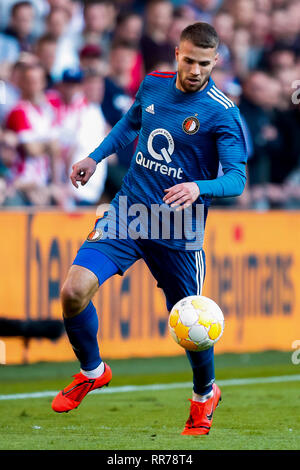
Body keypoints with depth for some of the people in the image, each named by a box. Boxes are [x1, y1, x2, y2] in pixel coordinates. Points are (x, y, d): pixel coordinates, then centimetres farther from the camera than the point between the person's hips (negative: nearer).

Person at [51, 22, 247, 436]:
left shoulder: (222, 113, -12)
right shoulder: (153, 86, 3)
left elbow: (237, 178, -16)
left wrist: (198, 188, -34)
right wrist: (95, 158, 22)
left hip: (179, 231, -3)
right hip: (128, 212, 3)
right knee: (74, 290, -15)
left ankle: (205, 394, 37)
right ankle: (92, 371, 13)